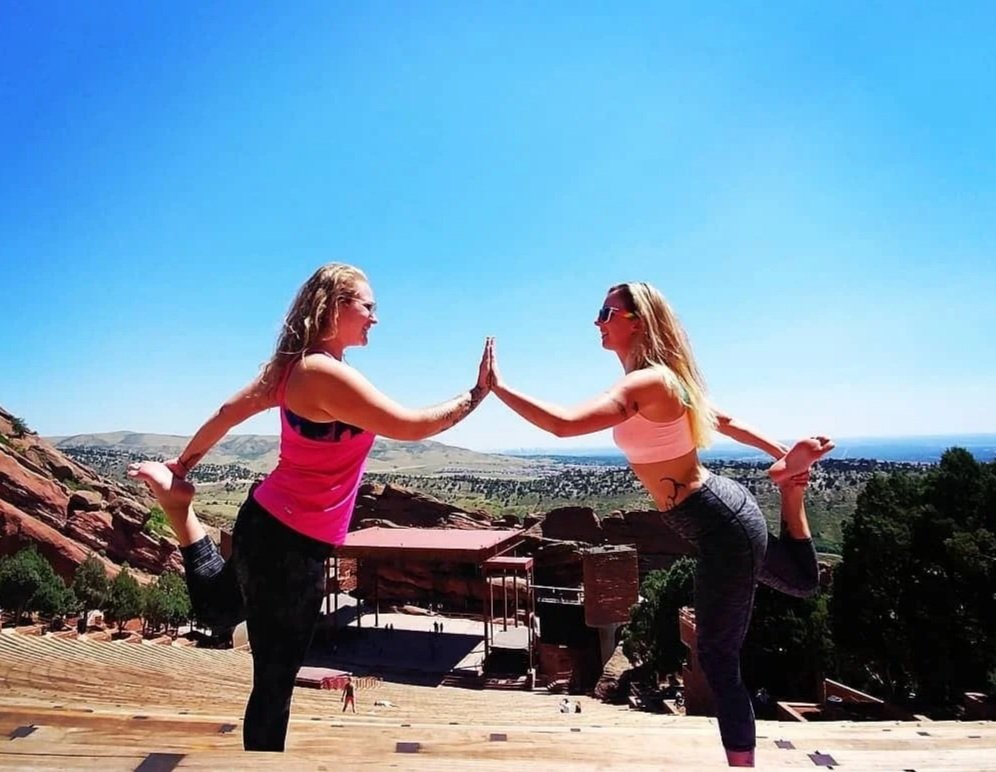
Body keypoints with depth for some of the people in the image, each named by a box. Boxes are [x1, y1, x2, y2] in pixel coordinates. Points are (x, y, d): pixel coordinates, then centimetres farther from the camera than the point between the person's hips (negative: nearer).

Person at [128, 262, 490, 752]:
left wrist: (184, 463, 25)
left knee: (217, 608, 34)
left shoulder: (294, 365, 4)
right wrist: (476, 394, -12)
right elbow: (411, 427, -23)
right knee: (274, 679, 7)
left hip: (268, 522, 9)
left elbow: (230, 412, 13)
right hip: (291, 543, -9)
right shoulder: (327, 374, -25)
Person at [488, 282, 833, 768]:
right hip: (723, 512, 10)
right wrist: (780, 454, 24)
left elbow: (564, 424, -37)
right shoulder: (660, 378, 7)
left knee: (717, 658, 6)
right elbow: (724, 421, 16)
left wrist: (499, 387, -28)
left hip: (721, 526, -10)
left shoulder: (645, 382, -24)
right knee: (802, 583, 34)